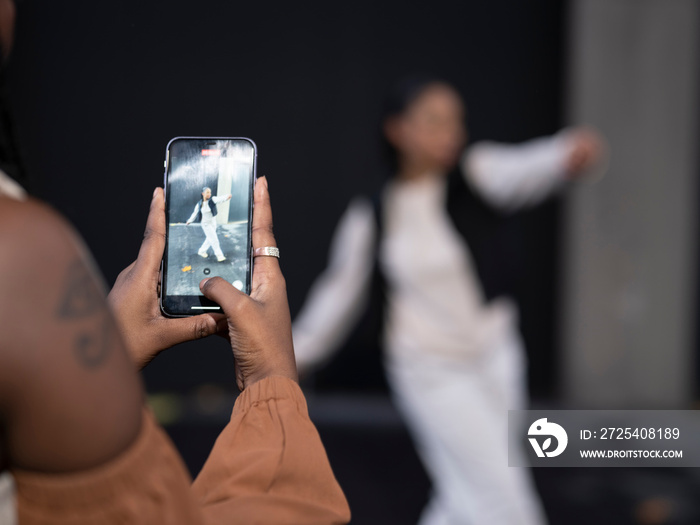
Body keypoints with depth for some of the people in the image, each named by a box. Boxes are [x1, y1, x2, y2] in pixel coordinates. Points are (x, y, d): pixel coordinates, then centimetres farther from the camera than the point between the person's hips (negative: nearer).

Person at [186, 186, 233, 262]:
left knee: (210, 239, 16)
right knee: (214, 239, -6)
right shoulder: (199, 204, -12)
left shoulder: (212, 200, -12)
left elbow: (219, 199, -33)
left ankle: (201, 251, 36)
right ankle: (219, 255, 1)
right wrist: (189, 221, 14)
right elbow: (195, 213, 4)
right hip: (206, 224, -4)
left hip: (213, 222, 4)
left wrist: (227, 197, -54)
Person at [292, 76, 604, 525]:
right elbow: (340, 290, 5)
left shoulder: (477, 172, -10)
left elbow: (523, 170, -33)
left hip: (496, 356, 3)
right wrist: (295, 357, 12)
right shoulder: (371, 217, -9)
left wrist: (568, 154, -56)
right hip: (430, 370, -2)